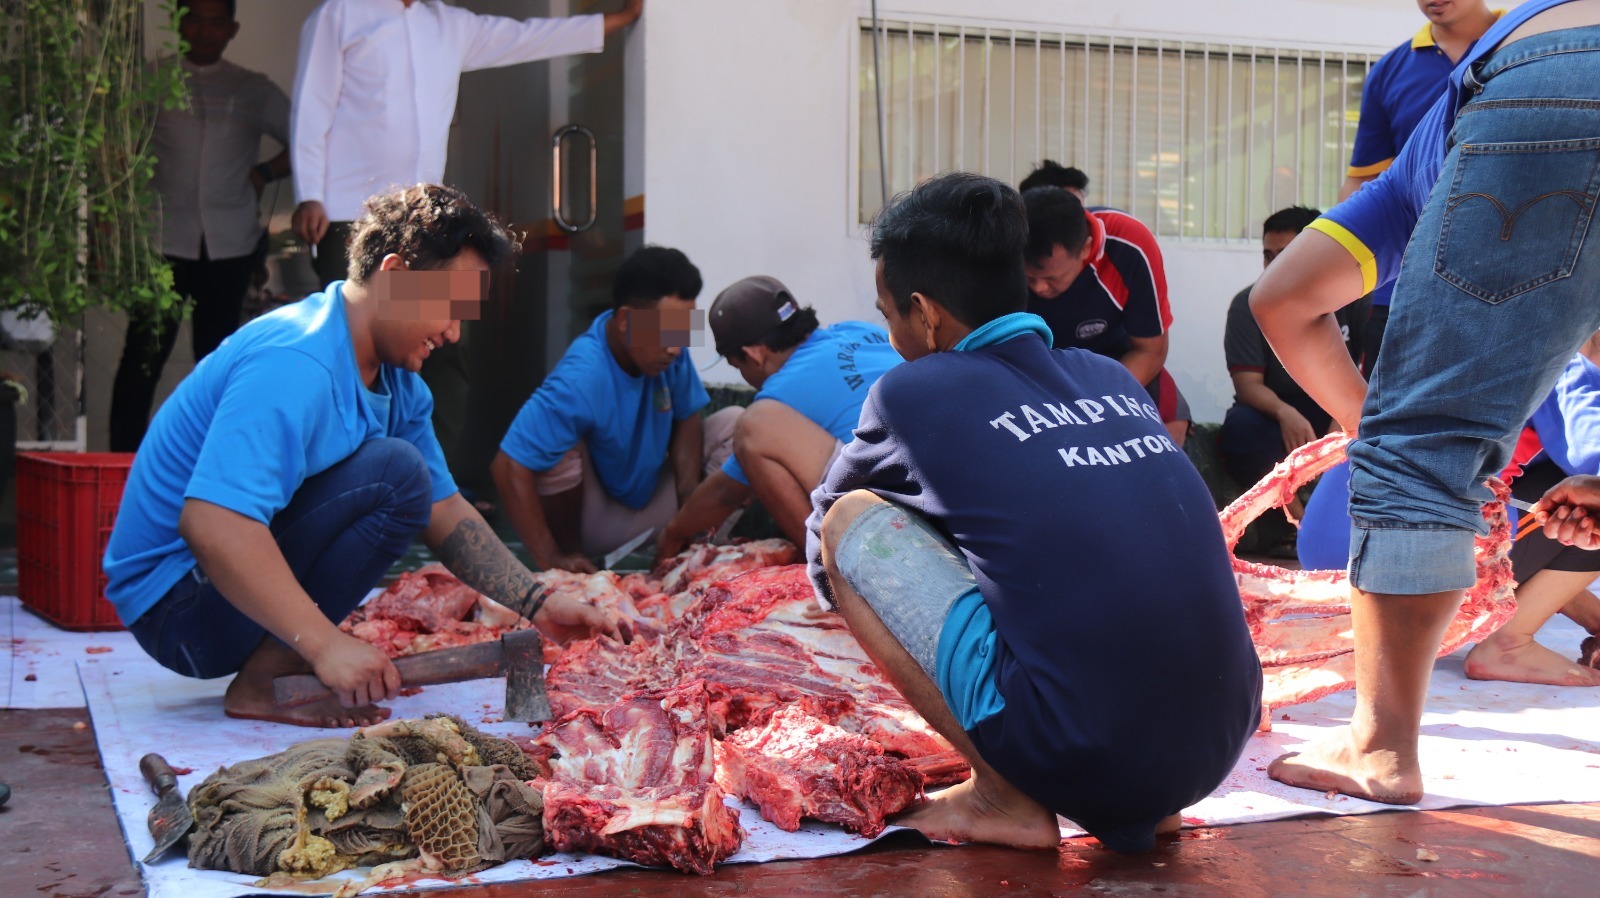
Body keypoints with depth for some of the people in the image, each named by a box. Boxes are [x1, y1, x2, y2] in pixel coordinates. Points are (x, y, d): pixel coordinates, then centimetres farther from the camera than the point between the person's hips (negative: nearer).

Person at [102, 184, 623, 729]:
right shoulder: (294, 366, -24)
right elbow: (209, 523, -35)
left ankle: (280, 666, 6)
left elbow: (445, 515, 11)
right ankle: (263, 684, -15)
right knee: (396, 474, -22)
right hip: (174, 605, -10)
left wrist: (538, 606, 0)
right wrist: (325, 646, -38)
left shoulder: (397, 384, 7)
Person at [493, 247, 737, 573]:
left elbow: (686, 418, 0)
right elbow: (509, 467, -36)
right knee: (563, 450, -34)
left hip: (650, 506, 6)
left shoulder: (669, 350, -16)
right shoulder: (580, 380, -33)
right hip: (594, 522, -5)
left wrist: (690, 496, -15)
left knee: (734, 424, -7)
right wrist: (551, 559, -35)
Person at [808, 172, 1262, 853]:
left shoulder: (914, 393, 1)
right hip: (1223, 745, 7)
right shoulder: (1114, 380, 17)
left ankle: (1004, 798, 4)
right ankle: (1143, 798, 17)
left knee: (850, 521, 7)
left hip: (1080, 762, -6)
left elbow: (821, 531, 21)